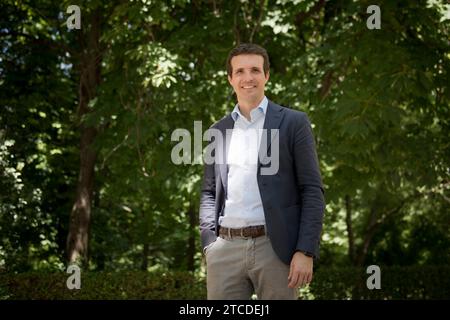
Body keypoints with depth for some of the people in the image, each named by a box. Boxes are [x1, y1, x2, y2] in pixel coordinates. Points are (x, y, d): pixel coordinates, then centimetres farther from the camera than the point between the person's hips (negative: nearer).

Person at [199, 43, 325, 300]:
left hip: (275, 247, -3)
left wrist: (306, 252, -10)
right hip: (226, 249, 3)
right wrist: (209, 243, 4)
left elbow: (312, 191, -1)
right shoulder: (218, 131, 15)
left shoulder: (294, 123, 3)